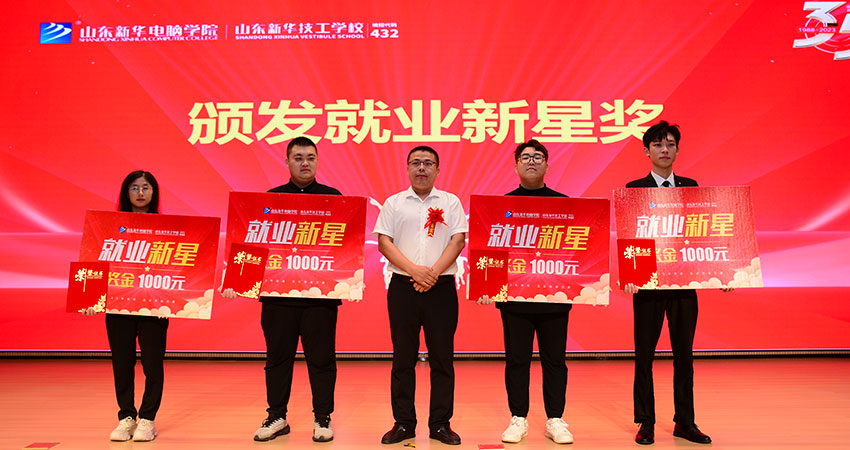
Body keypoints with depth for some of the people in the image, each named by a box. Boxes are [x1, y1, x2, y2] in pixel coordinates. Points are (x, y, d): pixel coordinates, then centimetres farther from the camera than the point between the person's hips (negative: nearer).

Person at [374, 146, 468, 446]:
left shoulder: (451, 202, 9)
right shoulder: (393, 203, 9)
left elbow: (458, 241, 0)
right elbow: (384, 242, 1)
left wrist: (433, 272, -13)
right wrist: (414, 270, -13)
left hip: (442, 287, 0)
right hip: (402, 287, 1)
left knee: (442, 357, 3)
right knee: (403, 357, 5)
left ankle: (441, 423, 15)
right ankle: (403, 423, 16)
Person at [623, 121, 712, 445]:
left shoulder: (691, 187, 11)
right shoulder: (633, 189, -1)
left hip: (685, 283, 4)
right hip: (648, 284, -3)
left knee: (684, 353, 11)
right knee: (644, 354, 5)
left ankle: (685, 422, 24)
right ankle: (646, 423, 17)